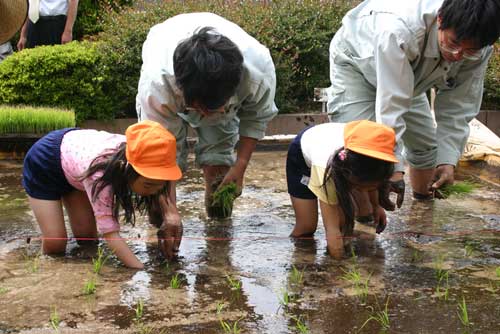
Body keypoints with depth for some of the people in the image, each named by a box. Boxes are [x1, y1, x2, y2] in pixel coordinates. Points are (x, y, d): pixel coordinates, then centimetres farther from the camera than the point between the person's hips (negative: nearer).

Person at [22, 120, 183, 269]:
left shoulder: (135, 154, -27)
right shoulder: (99, 173, -45)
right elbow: (110, 232, -44)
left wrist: (169, 213, -22)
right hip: (44, 161, -6)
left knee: (87, 235, -1)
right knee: (55, 243, -12)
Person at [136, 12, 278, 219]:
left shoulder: (260, 71, -40)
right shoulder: (157, 82, -46)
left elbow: (257, 117, -17)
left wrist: (240, 166, -22)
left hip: (221, 81, 1)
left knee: (219, 151, -10)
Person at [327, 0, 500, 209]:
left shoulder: (478, 50, -27)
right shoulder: (399, 29, -47)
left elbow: (457, 108, -18)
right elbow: (390, 105, -45)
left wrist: (448, 160, -28)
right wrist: (393, 169, -44)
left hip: (408, 75, 6)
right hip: (356, 64, -6)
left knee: (426, 145, 12)